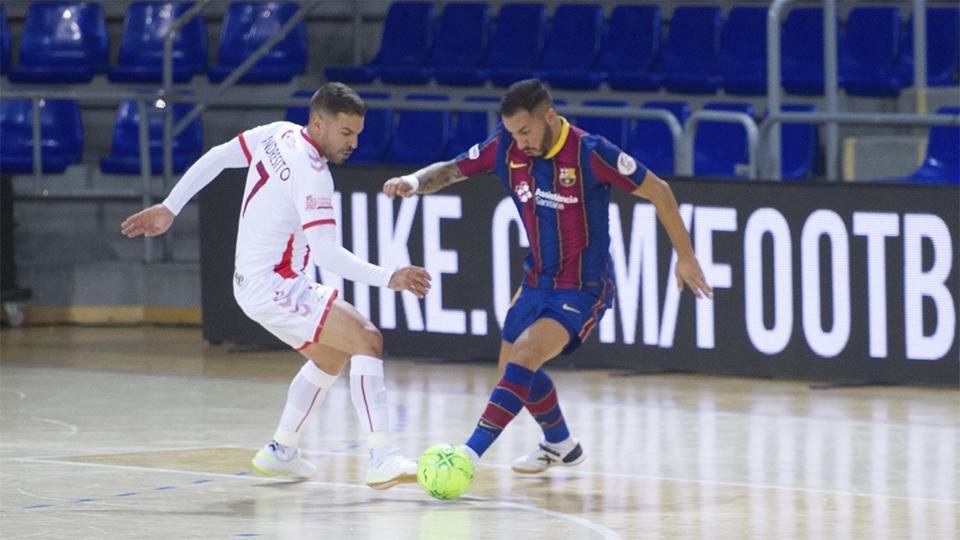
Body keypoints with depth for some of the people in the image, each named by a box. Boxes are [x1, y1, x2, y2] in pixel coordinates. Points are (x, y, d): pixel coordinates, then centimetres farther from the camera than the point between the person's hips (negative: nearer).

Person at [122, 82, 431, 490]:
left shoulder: (278, 135, 3)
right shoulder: (310, 173, -23)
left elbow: (215, 158, 10)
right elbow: (325, 252, -30)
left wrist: (169, 208, 18)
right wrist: (388, 279, -35)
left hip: (255, 283, 10)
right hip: (272, 286, -10)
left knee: (331, 355, 25)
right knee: (367, 339, -19)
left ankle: (280, 451, 34)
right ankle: (381, 460, -29)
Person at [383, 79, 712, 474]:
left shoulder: (590, 153, -22)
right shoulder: (506, 147, -7)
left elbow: (658, 191, -13)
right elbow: (449, 171, -1)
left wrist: (685, 256, -9)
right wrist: (414, 181, -24)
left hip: (584, 288, -7)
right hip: (538, 280, 7)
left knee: (525, 354, -25)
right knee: (513, 368, 17)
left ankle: (471, 453, -27)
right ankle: (561, 445, 42)